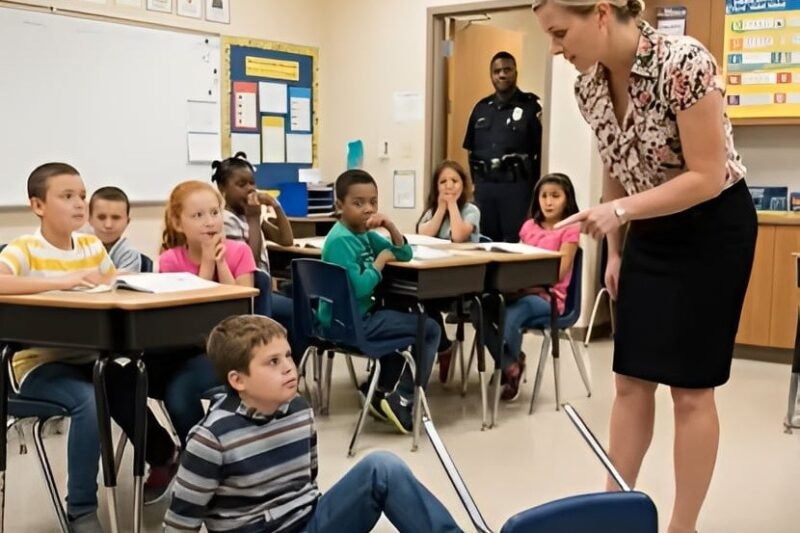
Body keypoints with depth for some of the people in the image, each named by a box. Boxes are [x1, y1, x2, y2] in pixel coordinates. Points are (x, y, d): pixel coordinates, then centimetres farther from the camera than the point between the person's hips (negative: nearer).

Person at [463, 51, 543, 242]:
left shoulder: (530, 106, -3)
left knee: (515, 242, -1)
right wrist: (477, 181, 10)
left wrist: (531, 187, -11)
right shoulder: (481, 107, 12)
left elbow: (541, 151, -8)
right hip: (484, 185, 5)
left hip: (515, 185, -5)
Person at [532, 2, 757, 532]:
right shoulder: (589, 85, -4)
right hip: (651, 231, 7)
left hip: (712, 227, -6)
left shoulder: (684, 64, -26)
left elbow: (708, 178, -25)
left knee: (690, 386, -1)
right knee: (631, 380, 8)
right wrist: (614, 249, 11)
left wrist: (617, 211, -31)